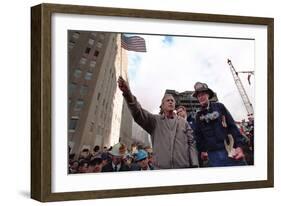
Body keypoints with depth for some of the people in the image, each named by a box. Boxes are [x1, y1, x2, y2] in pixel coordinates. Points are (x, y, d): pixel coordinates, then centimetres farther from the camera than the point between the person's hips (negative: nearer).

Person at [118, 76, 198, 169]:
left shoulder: (183, 122, 14)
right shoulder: (155, 120, 10)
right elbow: (138, 113, -7)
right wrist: (128, 94, -26)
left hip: (183, 167, 1)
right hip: (161, 168, -1)